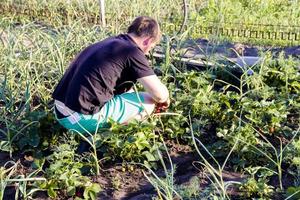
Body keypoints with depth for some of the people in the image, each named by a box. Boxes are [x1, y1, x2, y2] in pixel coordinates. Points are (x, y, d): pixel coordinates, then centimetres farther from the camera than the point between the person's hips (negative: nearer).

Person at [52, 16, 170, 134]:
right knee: (149, 100, 2)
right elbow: (159, 93, -10)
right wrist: (164, 99, 12)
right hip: (81, 117, -9)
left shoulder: (110, 43, 18)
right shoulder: (132, 51, -8)